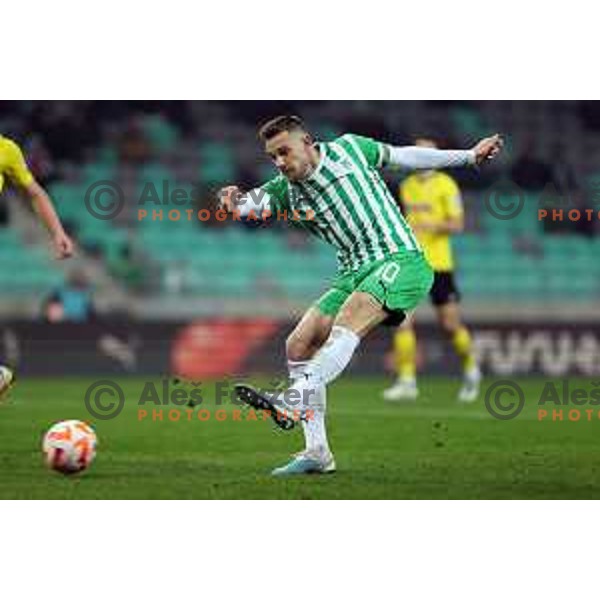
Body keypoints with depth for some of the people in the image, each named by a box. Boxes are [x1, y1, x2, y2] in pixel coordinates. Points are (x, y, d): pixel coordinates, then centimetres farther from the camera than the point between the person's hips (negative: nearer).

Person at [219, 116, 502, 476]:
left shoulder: (349, 148, 3)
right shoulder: (286, 190, 9)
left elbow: (403, 157, 15)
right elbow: (253, 203, -9)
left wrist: (469, 156, 19)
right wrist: (235, 203, -34)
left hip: (400, 260, -6)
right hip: (354, 274, 6)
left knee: (346, 325, -30)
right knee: (299, 346, -5)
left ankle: (293, 401, -48)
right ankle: (317, 452, -2)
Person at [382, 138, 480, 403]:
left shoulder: (446, 185, -5)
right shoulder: (407, 185, 12)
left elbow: (457, 225, -10)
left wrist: (430, 225, -24)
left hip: (438, 263, -4)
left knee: (449, 324, 2)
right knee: (402, 319, -9)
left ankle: (471, 369, 26)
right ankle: (407, 381, -6)